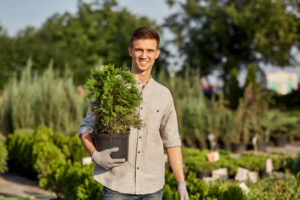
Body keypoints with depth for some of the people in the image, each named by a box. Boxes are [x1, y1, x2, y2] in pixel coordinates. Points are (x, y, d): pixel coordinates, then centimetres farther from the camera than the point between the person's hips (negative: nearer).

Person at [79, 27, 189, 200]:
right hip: (117, 186, -2)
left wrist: (181, 184, 7)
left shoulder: (164, 95, 8)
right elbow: (86, 128, 4)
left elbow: (172, 140, 13)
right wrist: (95, 155, -16)